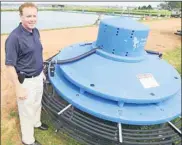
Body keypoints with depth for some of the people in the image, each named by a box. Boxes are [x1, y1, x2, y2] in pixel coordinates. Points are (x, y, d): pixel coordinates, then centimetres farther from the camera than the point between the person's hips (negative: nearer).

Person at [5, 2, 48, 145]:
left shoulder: (35, 31, 0)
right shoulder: (14, 37, -25)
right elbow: (10, 65, -21)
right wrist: (19, 88, -19)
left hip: (38, 77, 7)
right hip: (26, 81, -7)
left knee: (37, 104, 27)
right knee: (27, 111, 11)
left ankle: (36, 122, 54)